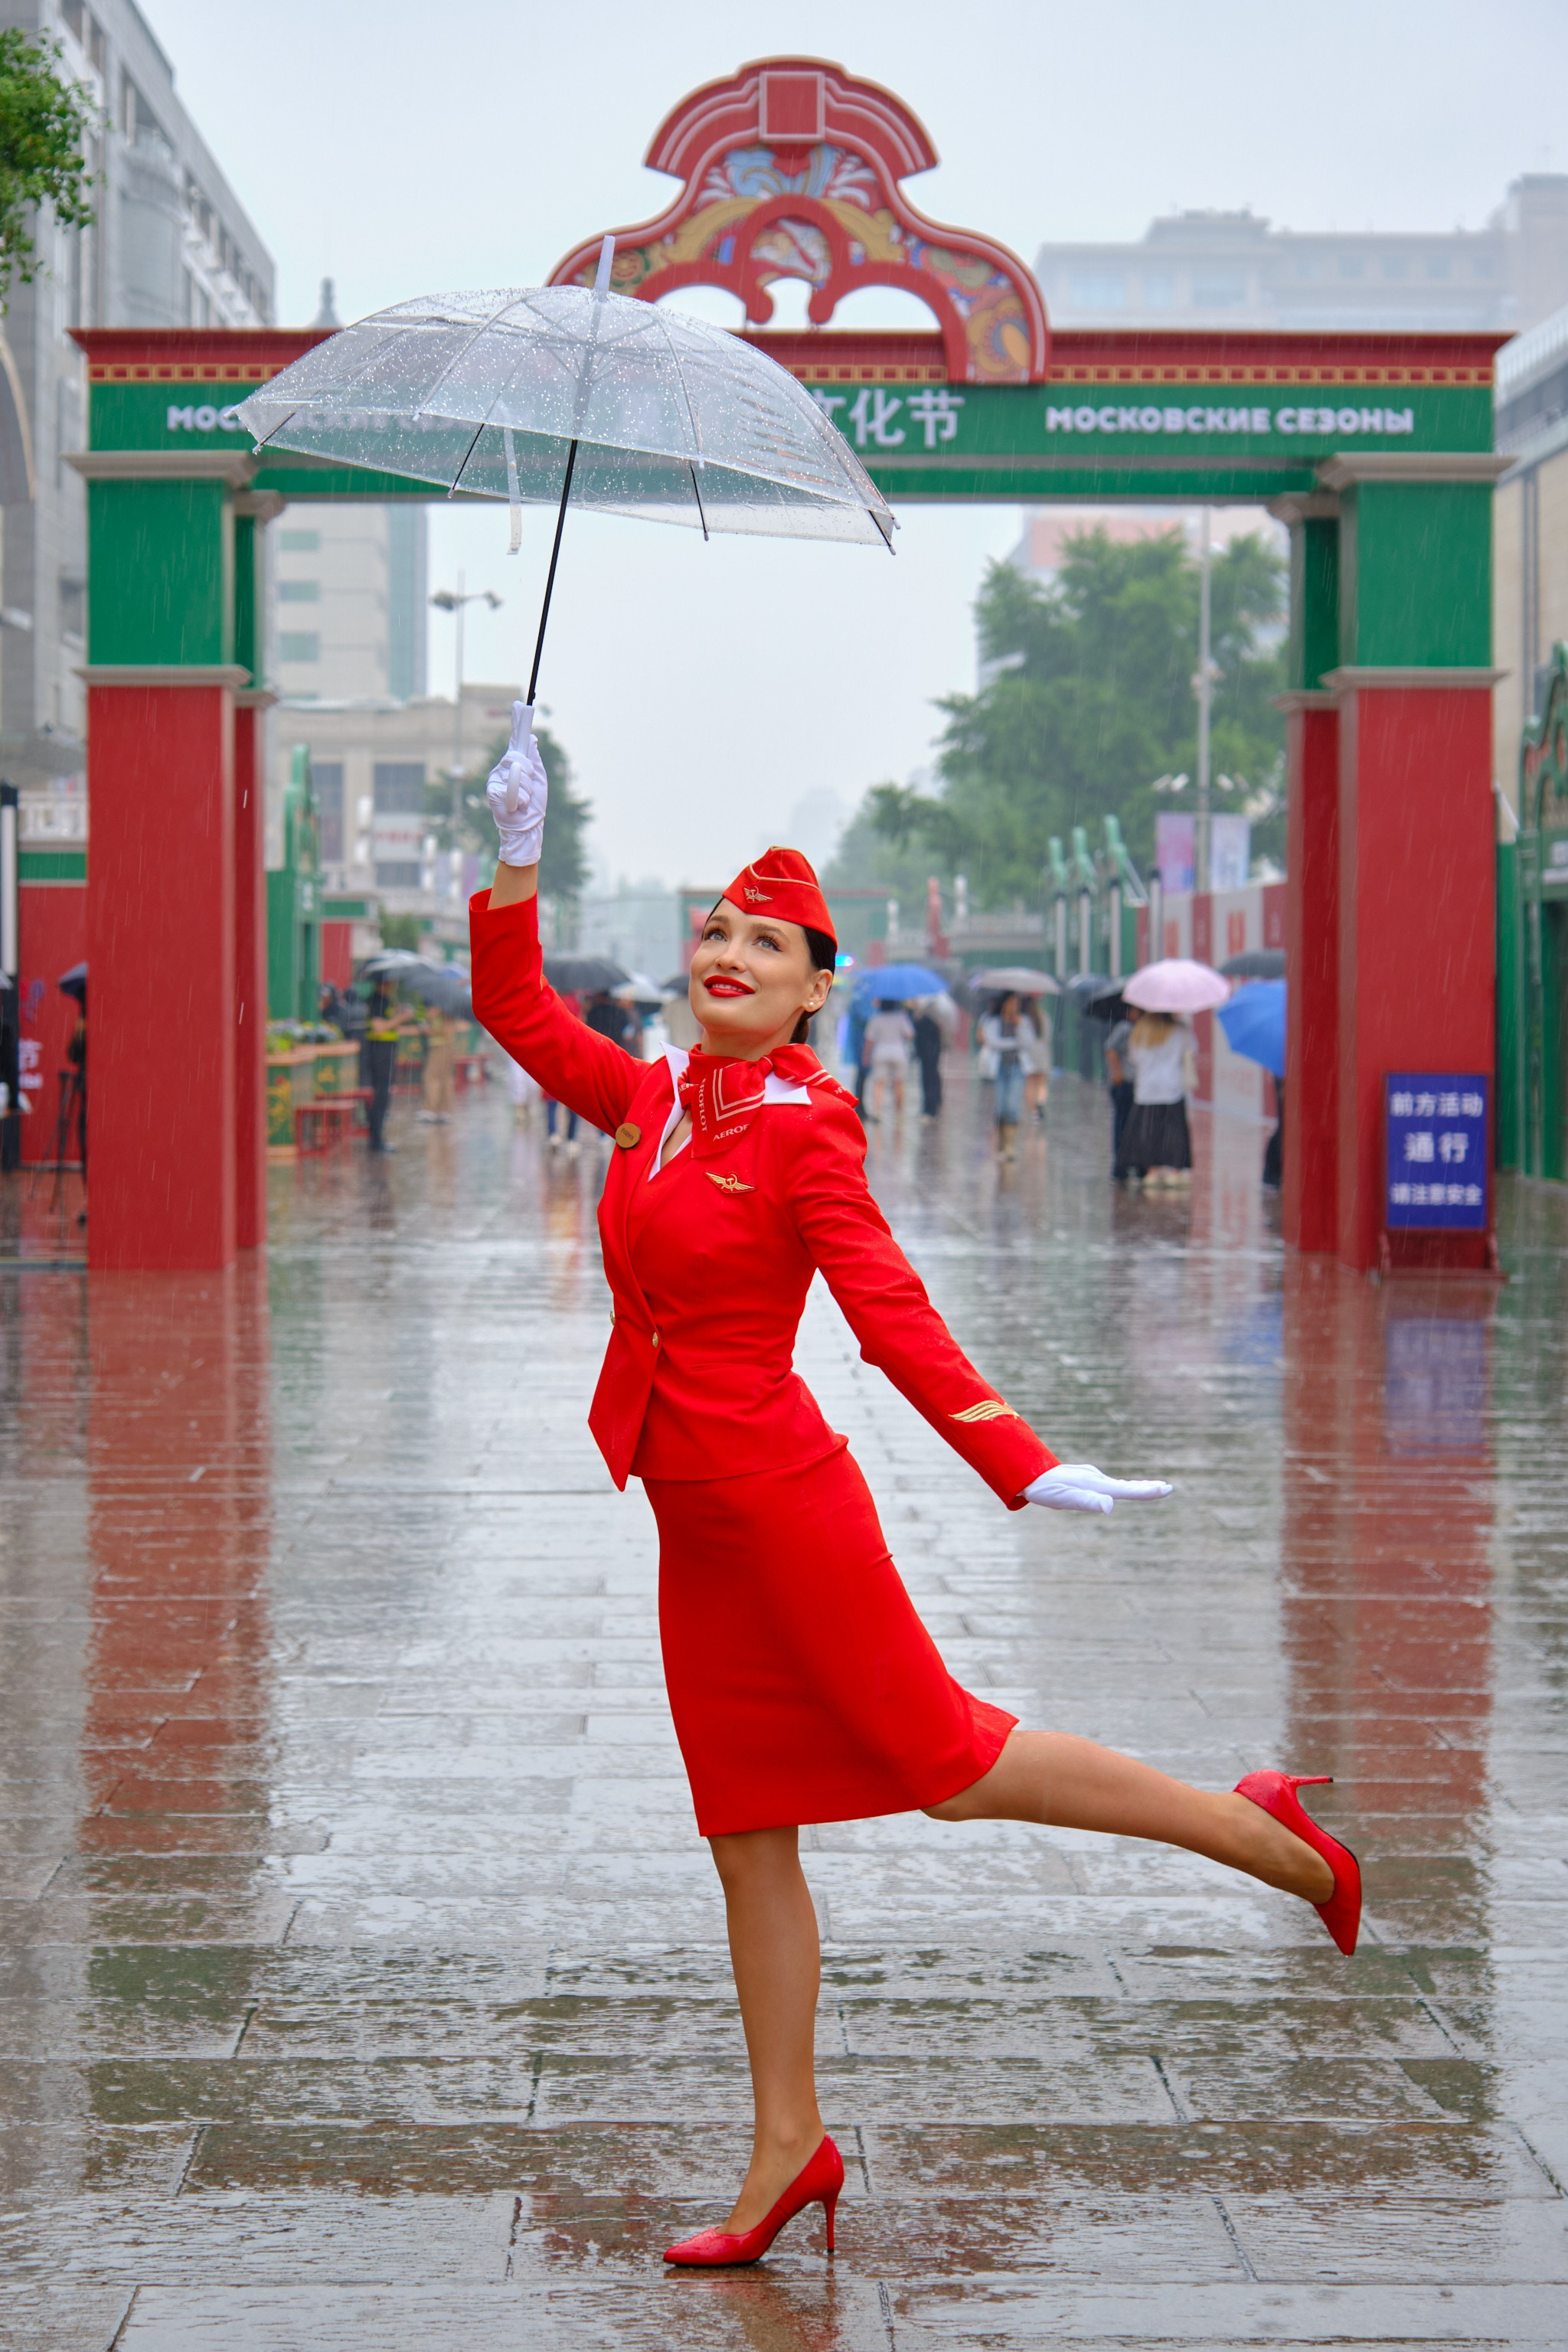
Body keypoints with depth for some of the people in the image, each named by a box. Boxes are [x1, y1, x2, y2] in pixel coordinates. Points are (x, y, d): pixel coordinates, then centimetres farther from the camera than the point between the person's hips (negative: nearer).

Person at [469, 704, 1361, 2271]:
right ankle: (788, 2151, 21)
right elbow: (517, 1014, 19)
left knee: (945, 1758, -2)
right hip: (693, 1524, 7)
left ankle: (1270, 1838, 14)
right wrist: (518, 858, 11)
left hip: (777, 1498, -7)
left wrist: (1028, 1471, -26)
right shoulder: (651, 1100, 7)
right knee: (745, 1837, 11)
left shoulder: (804, 1130, -12)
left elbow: (894, 1318, -18)